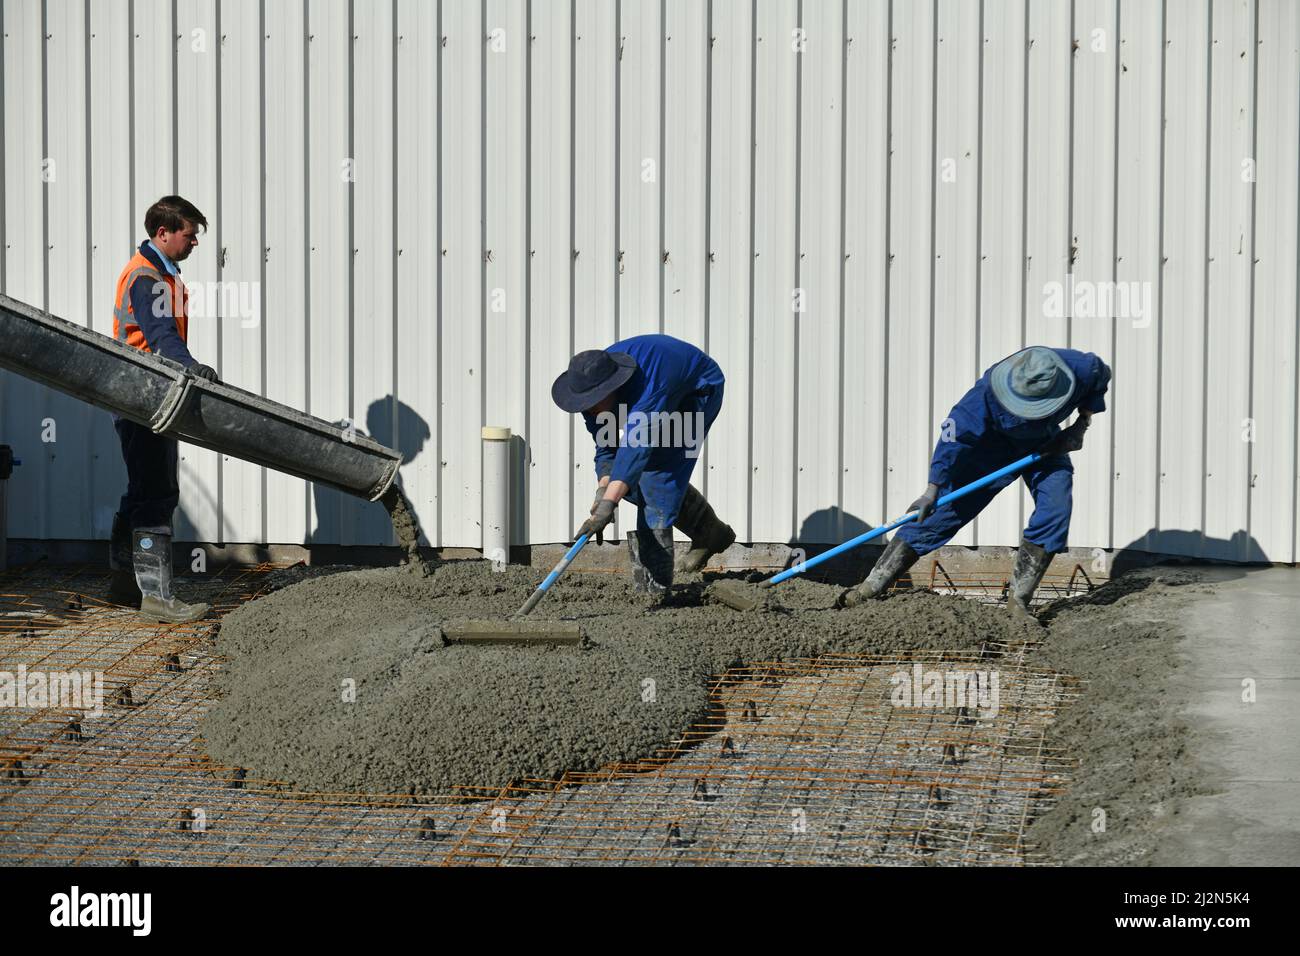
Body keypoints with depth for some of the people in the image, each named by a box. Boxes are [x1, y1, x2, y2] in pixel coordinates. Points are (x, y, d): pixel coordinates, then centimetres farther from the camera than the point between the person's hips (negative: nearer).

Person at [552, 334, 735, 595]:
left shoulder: (648, 384, -45)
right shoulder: (591, 391, -21)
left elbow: (635, 447, -54)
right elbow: (605, 450, -14)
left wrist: (606, 507, -62)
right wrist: (603, 491, -33)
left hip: (699, 390, -8)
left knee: (657, 473, -20)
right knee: (631, 481, 4)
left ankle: (652, 579, -18)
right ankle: (711, 532, 21)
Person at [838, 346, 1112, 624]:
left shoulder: (1082, 369, -31)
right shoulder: (988, 392, -38)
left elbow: (1101, 377, -5)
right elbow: (954, 435, -31)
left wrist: (1081, 426, -12)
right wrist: (932, 489, -31)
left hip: (1046, 444, 3)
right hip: (993, 444, -3)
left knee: (1055, 512, -18)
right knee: (942, 509, -9)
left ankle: (1017, 601, -6)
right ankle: (871, 587, -8)